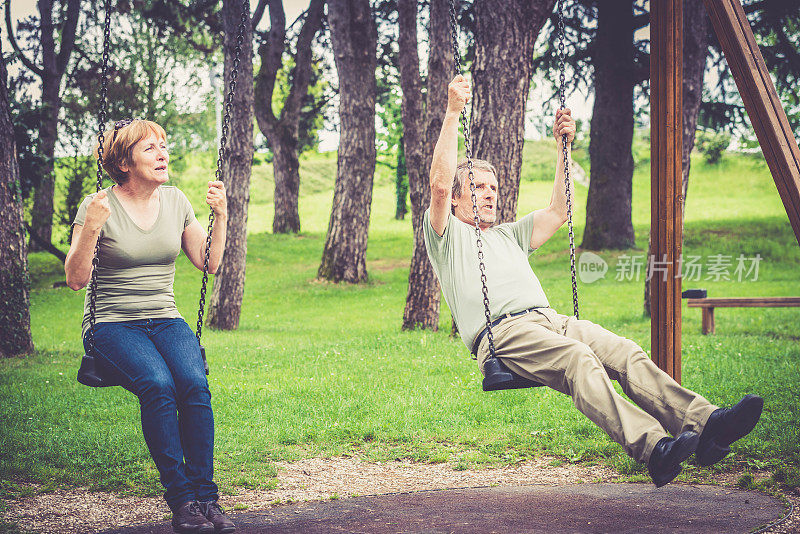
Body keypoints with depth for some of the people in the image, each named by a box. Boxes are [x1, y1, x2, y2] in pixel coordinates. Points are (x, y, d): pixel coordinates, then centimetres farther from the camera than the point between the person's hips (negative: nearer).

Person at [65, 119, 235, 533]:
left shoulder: (175, 200, 9)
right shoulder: (99, 206, -5)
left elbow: (209, 263, 13)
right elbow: (75, 279, -9)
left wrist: (220, 216, 2)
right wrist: (90, 230, -22)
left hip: (165, 320, 4)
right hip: (111, 324, -4)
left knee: (195, 384, -28)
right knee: (158, 384, -33)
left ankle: (206, 497, -24)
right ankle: (180, 499, -26)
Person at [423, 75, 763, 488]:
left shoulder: (510, 234, 37)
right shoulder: (447, 236, 16)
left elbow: (557, 213, 32)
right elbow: (440, 185, -1)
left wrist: (563, 146, 29)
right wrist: (452, 113, -3)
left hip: (549, 320, 7)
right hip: (501, 334, -7)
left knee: (625, 352, -23)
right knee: (578, 360, -36)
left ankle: (703, 423, -42)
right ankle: (652, 447, -55)